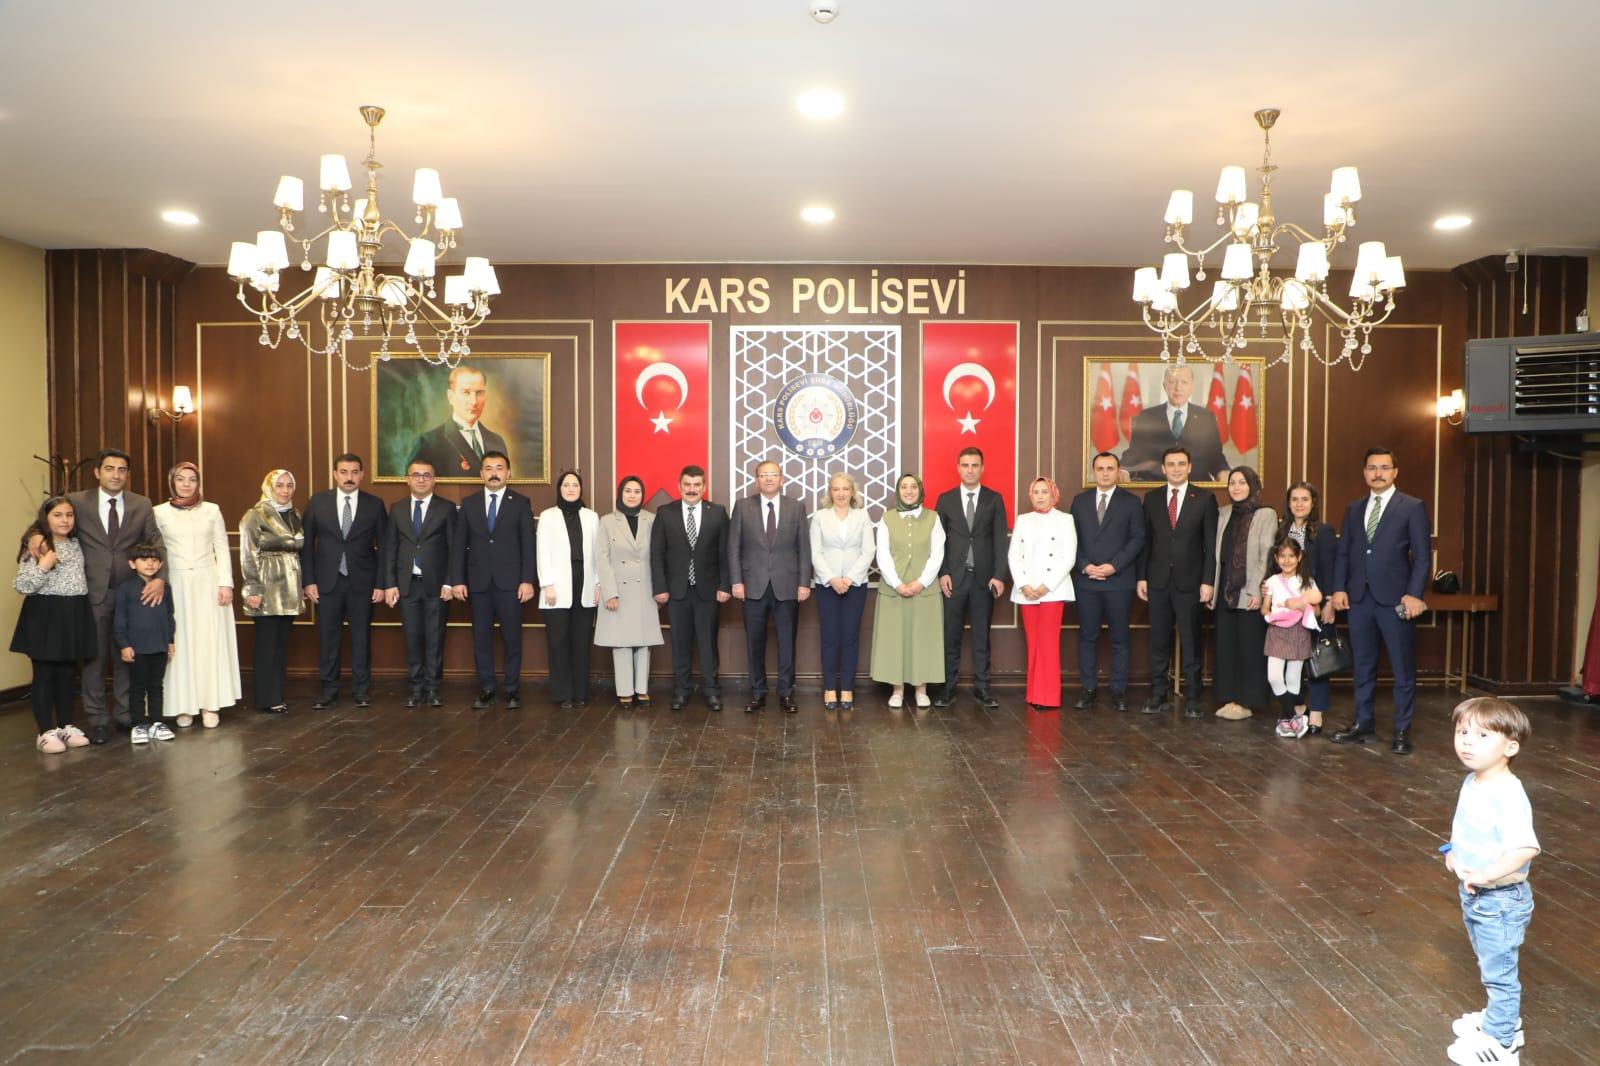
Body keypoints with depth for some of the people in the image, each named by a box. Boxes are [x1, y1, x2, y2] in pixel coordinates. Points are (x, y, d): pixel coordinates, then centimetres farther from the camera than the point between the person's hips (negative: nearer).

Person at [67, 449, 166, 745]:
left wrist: (160, 577, -14)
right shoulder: (76, 502, 1)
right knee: (94, 657, 4)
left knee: (127, 656, 9)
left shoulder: (142, 505, 5)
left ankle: (125, 714, 20)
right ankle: (97, 719, 15)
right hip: (93, 593, -1)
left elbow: (156, 545, 2)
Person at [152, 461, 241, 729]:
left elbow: (222, 549, 6)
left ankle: (210, 705, 7)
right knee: (180, 644, 1)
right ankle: (184, 707, 8)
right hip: (176, 585, 0)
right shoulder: (160, 512, 5)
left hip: (208, 583, 0)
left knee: (210, 643, 1)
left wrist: (226, 583, -2)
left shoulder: (212, 510, 7)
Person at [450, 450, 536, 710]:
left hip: (510, 581, -2)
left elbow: (528, 544, -1)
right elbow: (459, 545, 7)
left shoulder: (521, 503, 3)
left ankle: (512, 688, 12)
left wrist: (527, 580, -8)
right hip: (478, 581, 2)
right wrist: (457, 580, 0)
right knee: (481, 637, 5)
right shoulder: (469, 503, 9)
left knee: (512, 637, 2)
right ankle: (486, 688, 15)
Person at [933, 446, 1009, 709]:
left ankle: (981, 686, 13)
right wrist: (942, 573, -6)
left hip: (984, 577, 0)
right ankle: (948, 687, 10)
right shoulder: (945, 499, 6)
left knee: (982, 634, 7)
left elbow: (1000, 539, 1)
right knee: (951, 634, 3)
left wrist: (999, 575, -7)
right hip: (953, 577, 0)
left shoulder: (994, 499, 5)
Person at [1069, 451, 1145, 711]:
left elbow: (1137, 538, -2)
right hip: (1086, 580, 2)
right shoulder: (1080, 500, 10)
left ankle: (1119, 691, 11)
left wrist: (1113, 566, -12)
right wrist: (1085, 565, -7)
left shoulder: (1131, 502, 4)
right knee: (1087, 636, 4)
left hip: (1119, 580, -2)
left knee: (1120, 638, 4)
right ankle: (1088, 689, 11)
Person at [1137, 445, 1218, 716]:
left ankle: (1192, 699, 10)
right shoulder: (1152, 498, 7)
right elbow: (1146, 540, 8)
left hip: (1189, 581, -2)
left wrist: (1207, 581, -7)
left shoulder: (1205, 499, 0)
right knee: (1158, 641, 6)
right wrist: (1141, 577, 3)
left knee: (1191, 642, 3)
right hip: (1158, 580, 2)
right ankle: (1159, 696, 13)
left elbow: (1211, 544, -2)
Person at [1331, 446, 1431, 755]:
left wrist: (1414, 594, -14)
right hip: (1359, 598, 4)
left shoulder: (1412, 507, 0)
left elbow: (1422, 556, -4)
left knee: (1403, 668, 2)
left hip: (1395, 599, -4)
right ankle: (1363, 722, 21)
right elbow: (1343, 553, 13)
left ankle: (1402, 730, 10)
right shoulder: (1354, 509, 14)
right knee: (1363, 665, 11)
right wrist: (1339, 588, 1)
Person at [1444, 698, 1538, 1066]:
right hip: (1475, 896, 9)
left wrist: (1485, 875, -33)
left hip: (1500, 901, -9)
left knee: (1499, 972, 9)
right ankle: (1502, 1019, 46)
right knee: (1491, 967, 27)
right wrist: (1454, 852, 6)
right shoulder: (1473, 783, 0)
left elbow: (1526, 847, -38)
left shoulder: (1508, 795, -29)